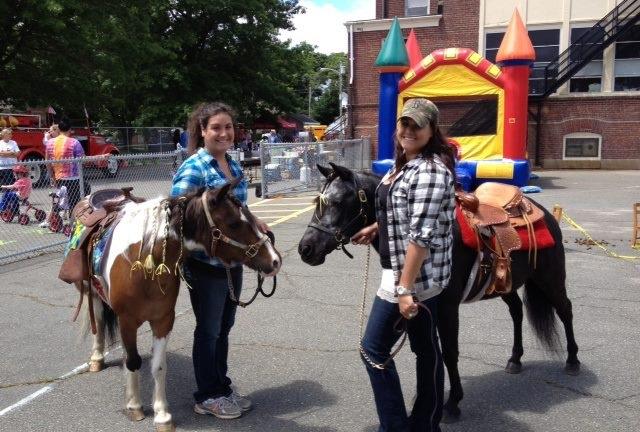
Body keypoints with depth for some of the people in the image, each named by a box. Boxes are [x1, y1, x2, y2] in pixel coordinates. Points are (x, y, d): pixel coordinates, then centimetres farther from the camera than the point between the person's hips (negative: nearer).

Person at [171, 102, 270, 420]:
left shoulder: (234, 165, 7)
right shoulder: (194, 167, -16)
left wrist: (252, 221, 4)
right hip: (206, 263, -7)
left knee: (224, 327, 19)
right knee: (208, 330, 8)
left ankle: (222, 386, 35)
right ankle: (207, 396, 24)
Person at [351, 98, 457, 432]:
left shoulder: (430, 171, -22)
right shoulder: (405, 164, 10)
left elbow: (421, 235, -26)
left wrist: (405, 289, -27)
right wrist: (376, 227, 25)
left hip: (415, 276, -10)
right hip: (414, 274, 10)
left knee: (374, 349, 1)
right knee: (426, 349, 18)